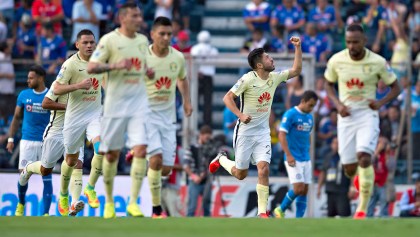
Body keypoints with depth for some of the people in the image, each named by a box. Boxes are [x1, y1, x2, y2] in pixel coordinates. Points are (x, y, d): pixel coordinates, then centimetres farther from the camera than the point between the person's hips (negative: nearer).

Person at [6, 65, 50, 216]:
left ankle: (46, 212, -1)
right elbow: (17, 117, 12)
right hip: (27, 141, 1)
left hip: (46, 142, -1)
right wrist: (11, 138, 8)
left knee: (46, 176, -4)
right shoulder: (24, 95, 4)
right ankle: (20, 204, 22)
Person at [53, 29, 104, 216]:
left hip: (95, 114, 3)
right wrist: (78, 86, -30)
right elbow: (57, 90, -18)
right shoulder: (71, 64, -13)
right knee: (71, 160, 10)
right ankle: (63, 195, 34)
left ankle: (90, 188, -5)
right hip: (75, 116, -3)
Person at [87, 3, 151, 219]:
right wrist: (115, 65, -24)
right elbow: (91, 67, -11)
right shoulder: (109, 40, -6)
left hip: (139, 103, 4)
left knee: (141, 149, -12)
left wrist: (148, 71, 5)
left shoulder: (143, 41, 11)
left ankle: (133, 202, -10)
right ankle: (109, 202, 21)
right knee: (112, 153, 5)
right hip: (115, 103, -4)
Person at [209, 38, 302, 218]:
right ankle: (221, 159, 40)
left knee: (263, 169, -13)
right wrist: (240, 115, -30)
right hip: (245, 131, -4)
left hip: (263, 132, 4)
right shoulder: (248, 79, -16)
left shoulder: (275, 78, 2)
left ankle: (262, 212, -9)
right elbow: (227, 98, -16)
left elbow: (296, 70, 8)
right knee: (241, 174, 7)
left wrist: (298, 47, -2)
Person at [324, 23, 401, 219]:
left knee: (364, 157, -25)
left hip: (368, 115, -2)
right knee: (349, 168, 3)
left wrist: (380, 103, -17)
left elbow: (395, 88, 2)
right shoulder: (336, 61, -5)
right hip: (346, 115, 2)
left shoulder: (378, 62, -9)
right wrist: (338, 104, -6)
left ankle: (363, 207, -13)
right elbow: (329, 85, 13)